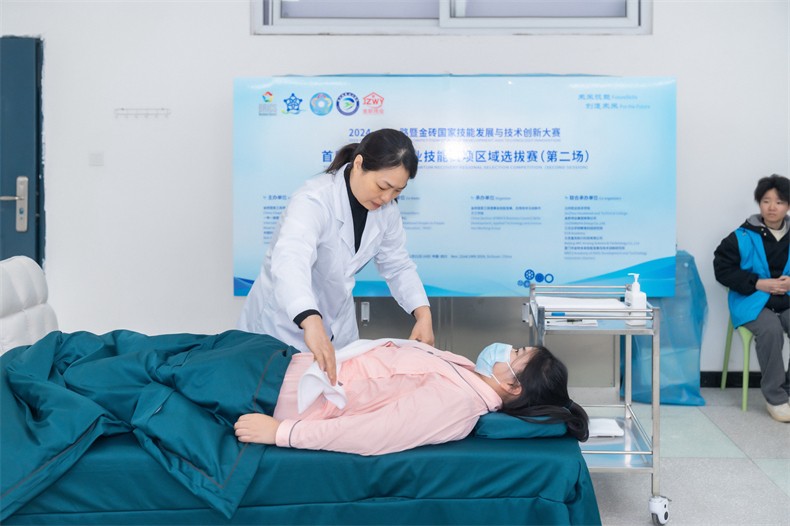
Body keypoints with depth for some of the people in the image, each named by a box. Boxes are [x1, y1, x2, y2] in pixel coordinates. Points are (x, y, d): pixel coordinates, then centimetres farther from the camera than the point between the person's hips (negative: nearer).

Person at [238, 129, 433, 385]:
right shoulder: (315, 199, -30)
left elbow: (398, 266, 1)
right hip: (284, 323, -6)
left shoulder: (386, 210, -8)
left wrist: (423, 314, -16)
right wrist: (311, 323, -63)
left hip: (339, 324, 6)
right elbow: (291, 259, -47)